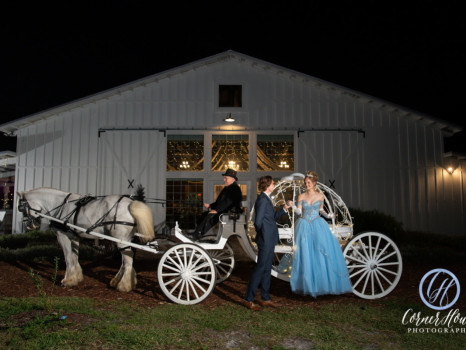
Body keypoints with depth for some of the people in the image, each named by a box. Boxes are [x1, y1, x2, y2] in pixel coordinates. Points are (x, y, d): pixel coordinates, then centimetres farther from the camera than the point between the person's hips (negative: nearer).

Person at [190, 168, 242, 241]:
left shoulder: (235, 189, -12)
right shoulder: (227, 188, 20)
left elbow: (227, 202, -23)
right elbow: (219, 201, 24)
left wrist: (216, 210, -24)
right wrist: (210, 206, 10)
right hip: (223, 210, 11)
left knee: (210, 216, -25)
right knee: (205, 214, -1)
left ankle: (198, 235, -20)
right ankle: (197, 233, -9)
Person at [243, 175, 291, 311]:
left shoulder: (266, 199, 13)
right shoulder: (262, 199, -18)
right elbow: (258, 222, -21)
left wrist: (284, 208, 11)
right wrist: (261, 233, -5)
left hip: (269, 240, 10)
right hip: (265, 240, -10)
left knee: (267, 269, 15)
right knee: (260, 268, -3)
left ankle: (265, 299, 25)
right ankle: (248, 299, 8)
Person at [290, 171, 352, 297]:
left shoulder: (320, 196, 4)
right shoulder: (301, 196, 2)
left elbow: (321, 209, 15)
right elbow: (299, 212, -3)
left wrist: (326, 215, -4)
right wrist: (293, 206, -22)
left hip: (318, 225, 1)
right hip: (304, 226, 0)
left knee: (323, 252, -7)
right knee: (305, 254, -2)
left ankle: (325, 282, 8)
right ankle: (308, 284, 10)